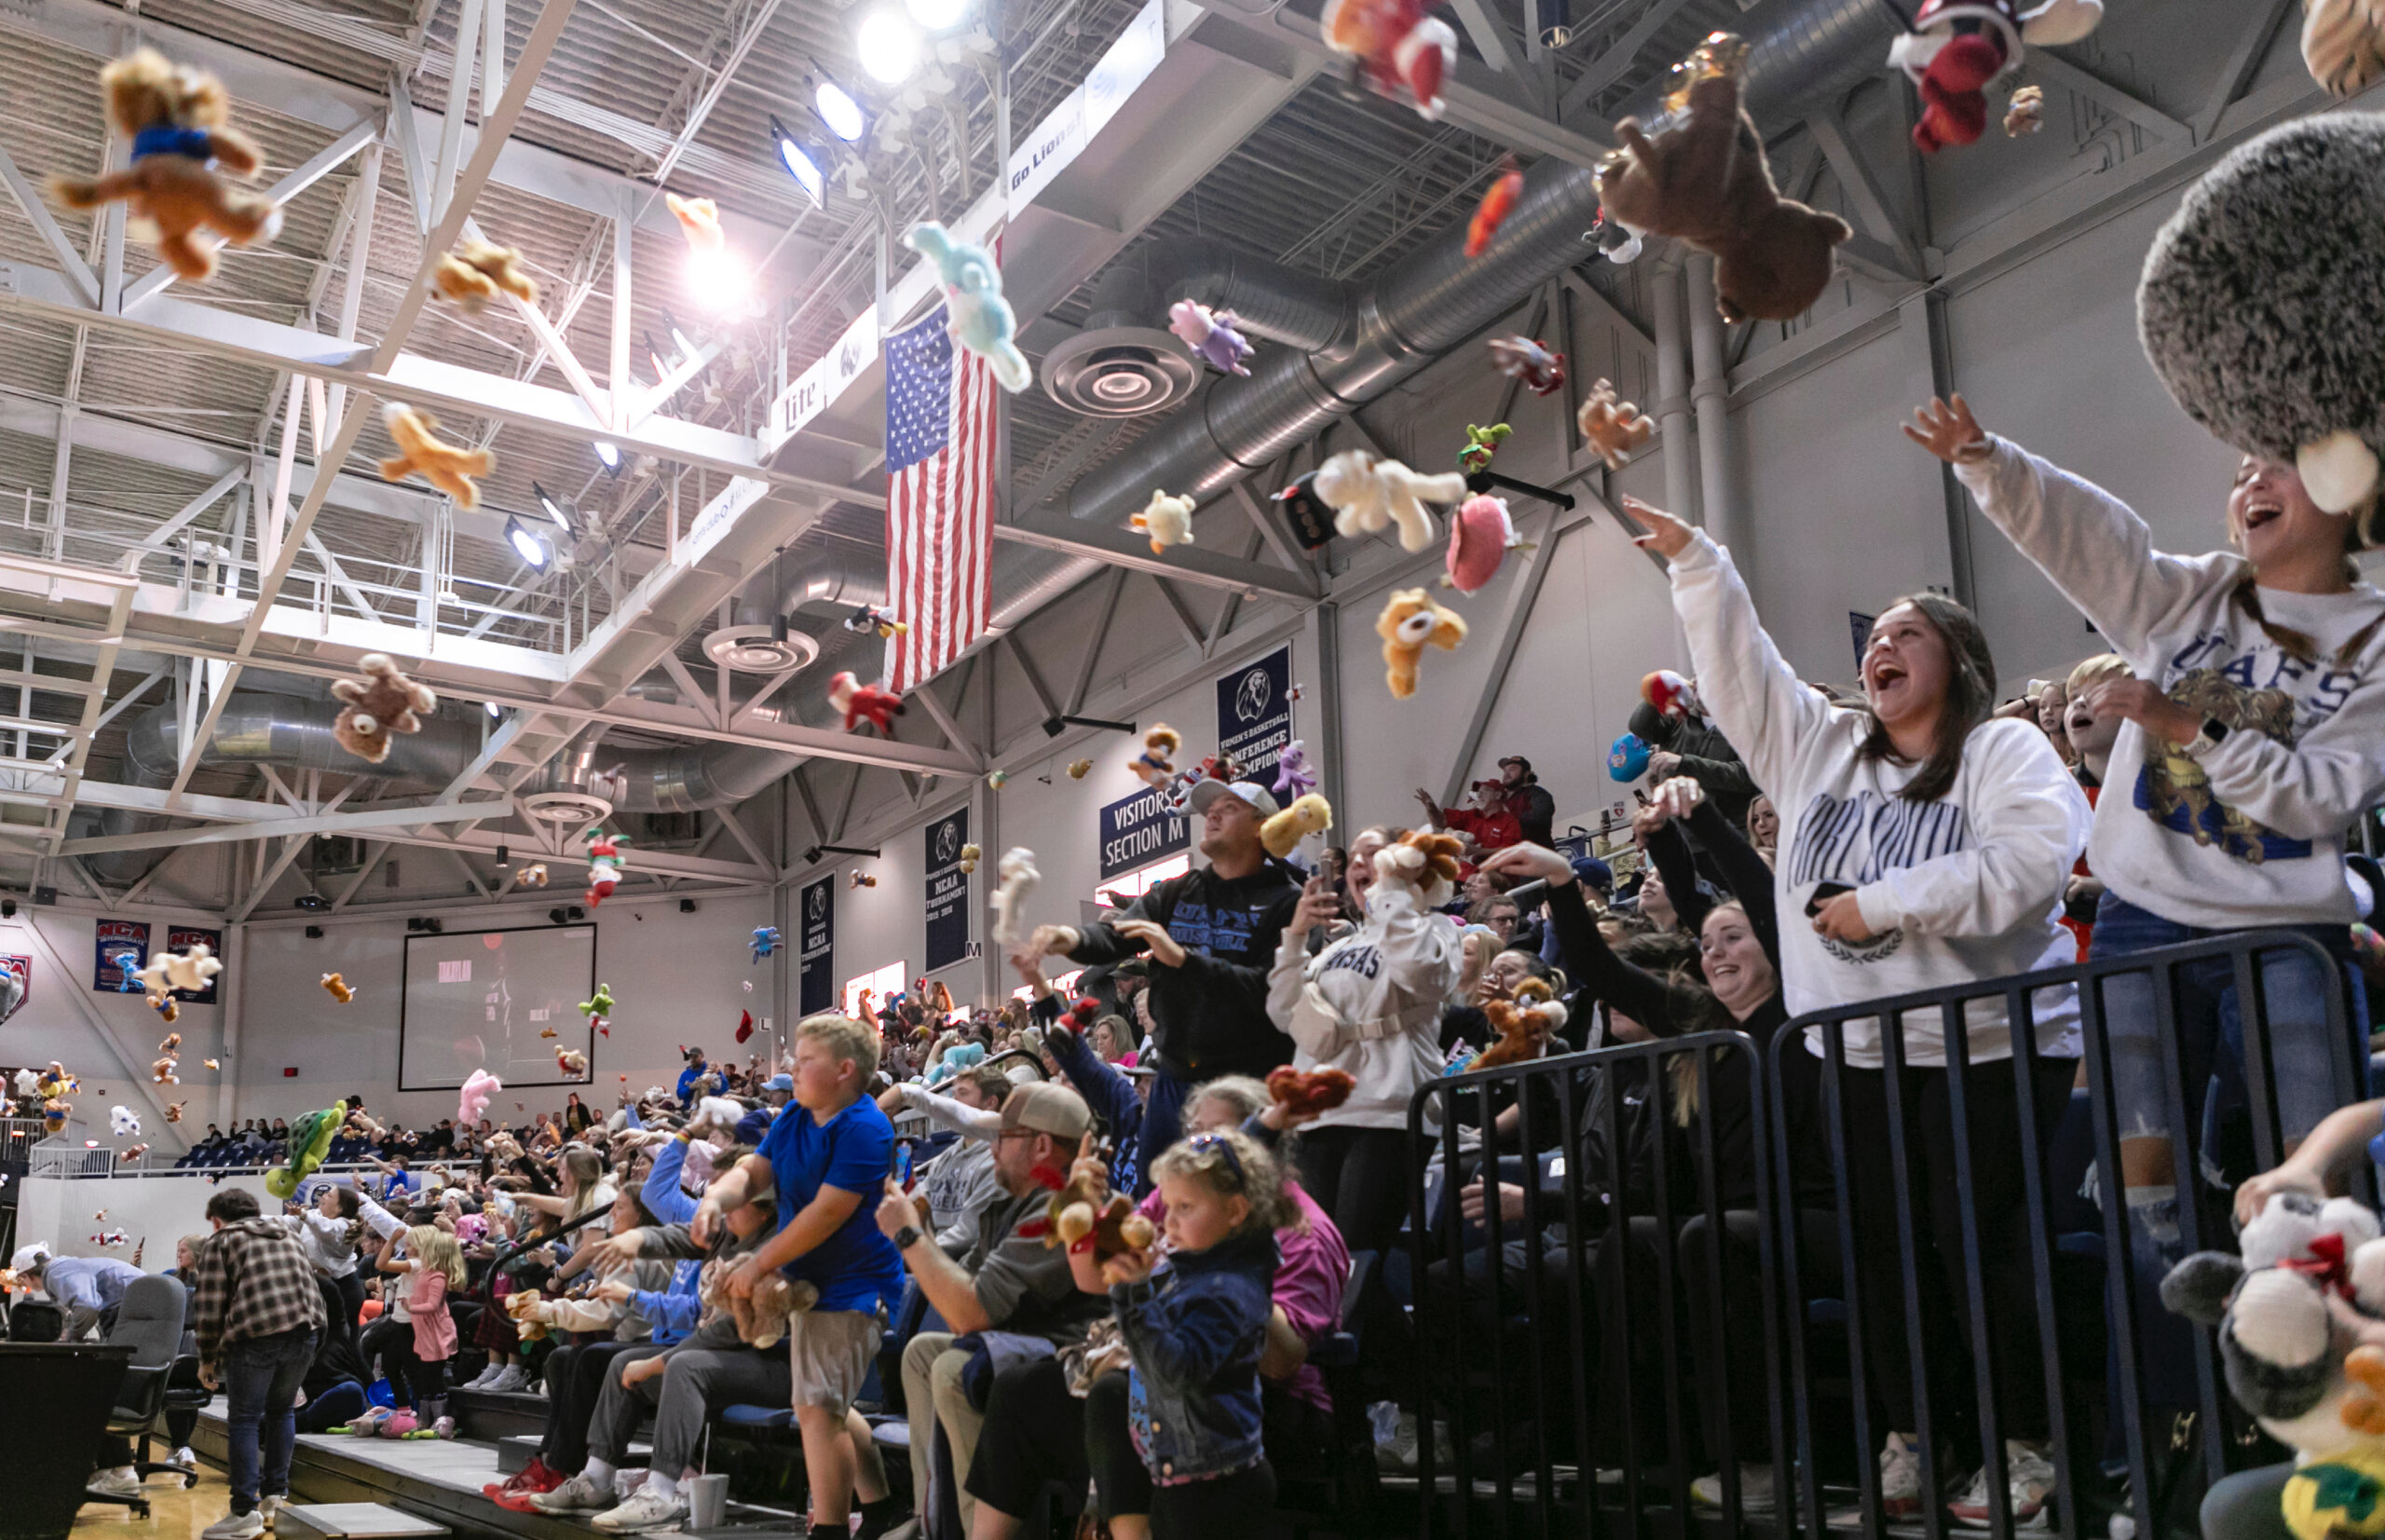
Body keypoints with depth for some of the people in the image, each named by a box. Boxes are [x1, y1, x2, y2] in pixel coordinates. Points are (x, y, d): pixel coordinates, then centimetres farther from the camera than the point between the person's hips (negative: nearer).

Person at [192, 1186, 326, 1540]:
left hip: (255, 1333, -5)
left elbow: (212, 1307, 4)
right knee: (280, 1411, 22)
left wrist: (207, 1360, 12)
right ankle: (275, 1495, 22)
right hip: (306, 1326, 5)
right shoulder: (287, 1237, 27)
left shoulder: (221, 1241, 11)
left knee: (244, 1420, 3)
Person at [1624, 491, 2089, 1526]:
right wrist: (1691, 560, 8)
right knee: (1883, 1249, 8)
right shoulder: (1819, 747, 15)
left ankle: (2026, 1448, 10)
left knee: (1982, 1245, -4)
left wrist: (1884, 903, -16)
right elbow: (1738, 666, 15)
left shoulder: (2005, 750, -1)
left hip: (1988, 1044, -5)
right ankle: (1905, 1440, 19)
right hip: (1856, 1052, 5)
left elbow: (2034, 858, -18)